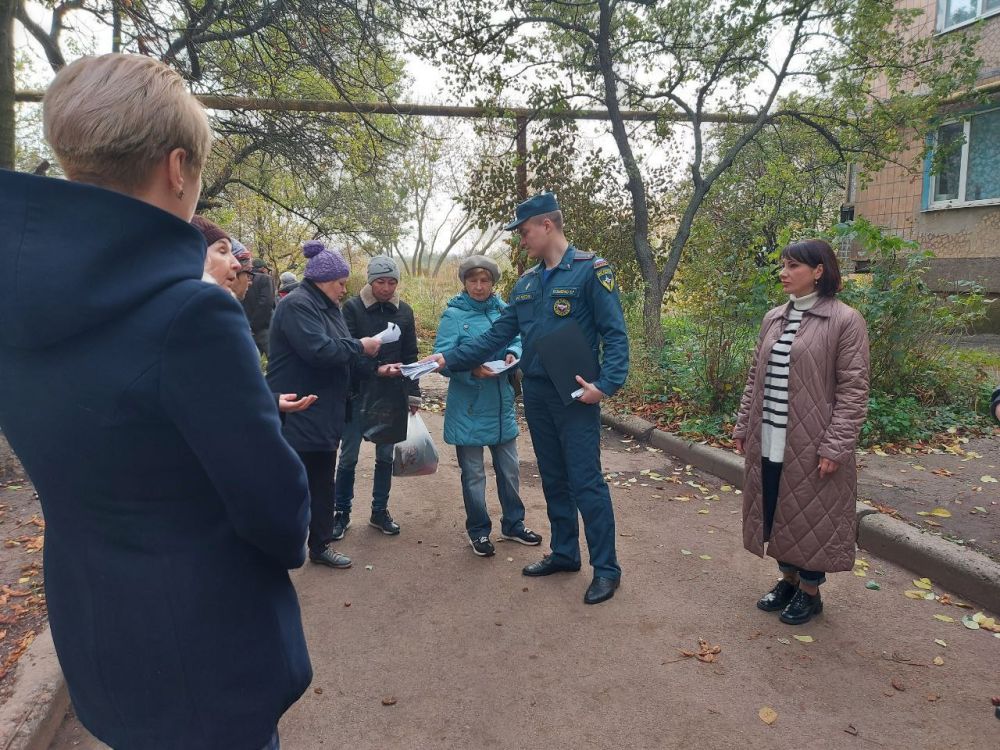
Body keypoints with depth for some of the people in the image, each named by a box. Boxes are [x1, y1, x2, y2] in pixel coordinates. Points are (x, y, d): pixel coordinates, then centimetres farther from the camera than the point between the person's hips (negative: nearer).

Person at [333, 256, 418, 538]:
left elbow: (411, 356, 9)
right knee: (348, 457, 3)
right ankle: (342, 513, 19)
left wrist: (413, 393, 6)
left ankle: (380, 511, 25)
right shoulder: (352, 308, -6)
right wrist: (377, 370, -26)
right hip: (358, 394, -3)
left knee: (385, 456, 11)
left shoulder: (404, 311, 5)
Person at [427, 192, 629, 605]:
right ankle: (564, 553, 30)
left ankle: (606, 568, 10)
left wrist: (606, 384, -24)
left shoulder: (591, 270, -9)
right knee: (553, 479, 16)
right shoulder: (527, 282, 11)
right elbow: (497, 336, 10)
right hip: (536, 394, 7)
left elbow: (615, 334, -12)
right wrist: (449, 359, 3)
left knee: (586, 482, -3)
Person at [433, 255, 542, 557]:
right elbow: (443, 358, -14)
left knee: (509, 469, 15)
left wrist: (513, 354, -17)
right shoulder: (453, 314, -8)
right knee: (473, 474, 9)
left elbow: (518, 340, 6)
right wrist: (471, 369, -31)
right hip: (468, 408, -4)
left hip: (501, 405, 4)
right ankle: (478, 530, 26)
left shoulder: (503, 310, 4)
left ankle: (513, 523, 34)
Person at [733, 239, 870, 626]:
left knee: (811, 518, 8)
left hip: (811, 445, -6)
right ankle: (788, 580, 35)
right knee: (777, 513, 16)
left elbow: (853, 390, -11)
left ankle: (809, 592, 27)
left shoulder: (845, 321, -9)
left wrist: (835, 447, -15)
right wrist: (743, 427, 11)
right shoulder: (773, 318, 9)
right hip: (768, 443, 6)